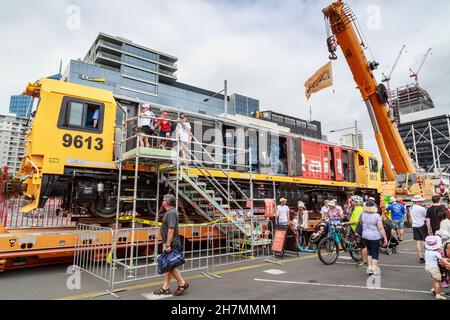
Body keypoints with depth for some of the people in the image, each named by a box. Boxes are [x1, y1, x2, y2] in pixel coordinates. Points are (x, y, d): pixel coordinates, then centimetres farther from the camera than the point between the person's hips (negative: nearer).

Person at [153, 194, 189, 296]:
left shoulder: (171, 213, -18)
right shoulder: (170, 212, 15)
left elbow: (171, 230, -26)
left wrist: (168, 244, -27)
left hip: (172, 245, -10)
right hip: (170, 244, 10)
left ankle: (182, 284, 8)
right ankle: (165, 288, 21)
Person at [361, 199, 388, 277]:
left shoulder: (362, 215, -1)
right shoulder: (377, 216, -15)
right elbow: (381, 228, -15)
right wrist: (385, 238, -7)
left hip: (365, 236, 4)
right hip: (375, 237, -4)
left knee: (369, 251, 22)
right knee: (375, 253, 5)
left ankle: (369, 267, 20)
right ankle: (374, 271, 5)